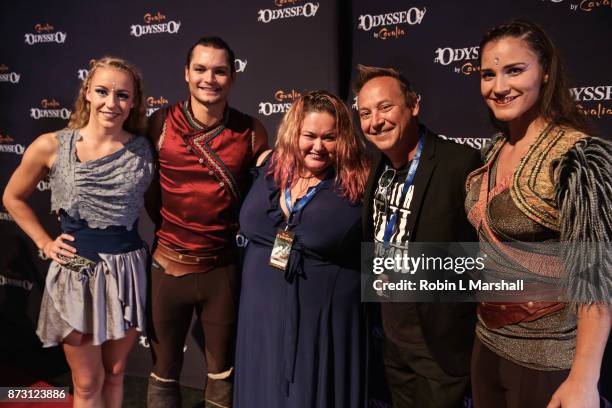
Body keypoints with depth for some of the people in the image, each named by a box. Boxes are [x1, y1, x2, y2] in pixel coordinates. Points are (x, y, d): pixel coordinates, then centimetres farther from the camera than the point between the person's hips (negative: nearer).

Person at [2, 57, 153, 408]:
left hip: (128, 269, 1)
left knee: (115, 375, 19)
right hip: (75, 271, -1)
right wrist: (45, 243, 3)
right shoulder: (51, 147, -7)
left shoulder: (144, 150, -5)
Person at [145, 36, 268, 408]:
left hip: (222, 266, 0)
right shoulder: (161, 123, -6)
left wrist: (235, 226, -1)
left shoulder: (251, 132, -5)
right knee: (164, 372, 17)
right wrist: (167, 227, 2)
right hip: (169, 264, 0)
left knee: (223, 370, 18)